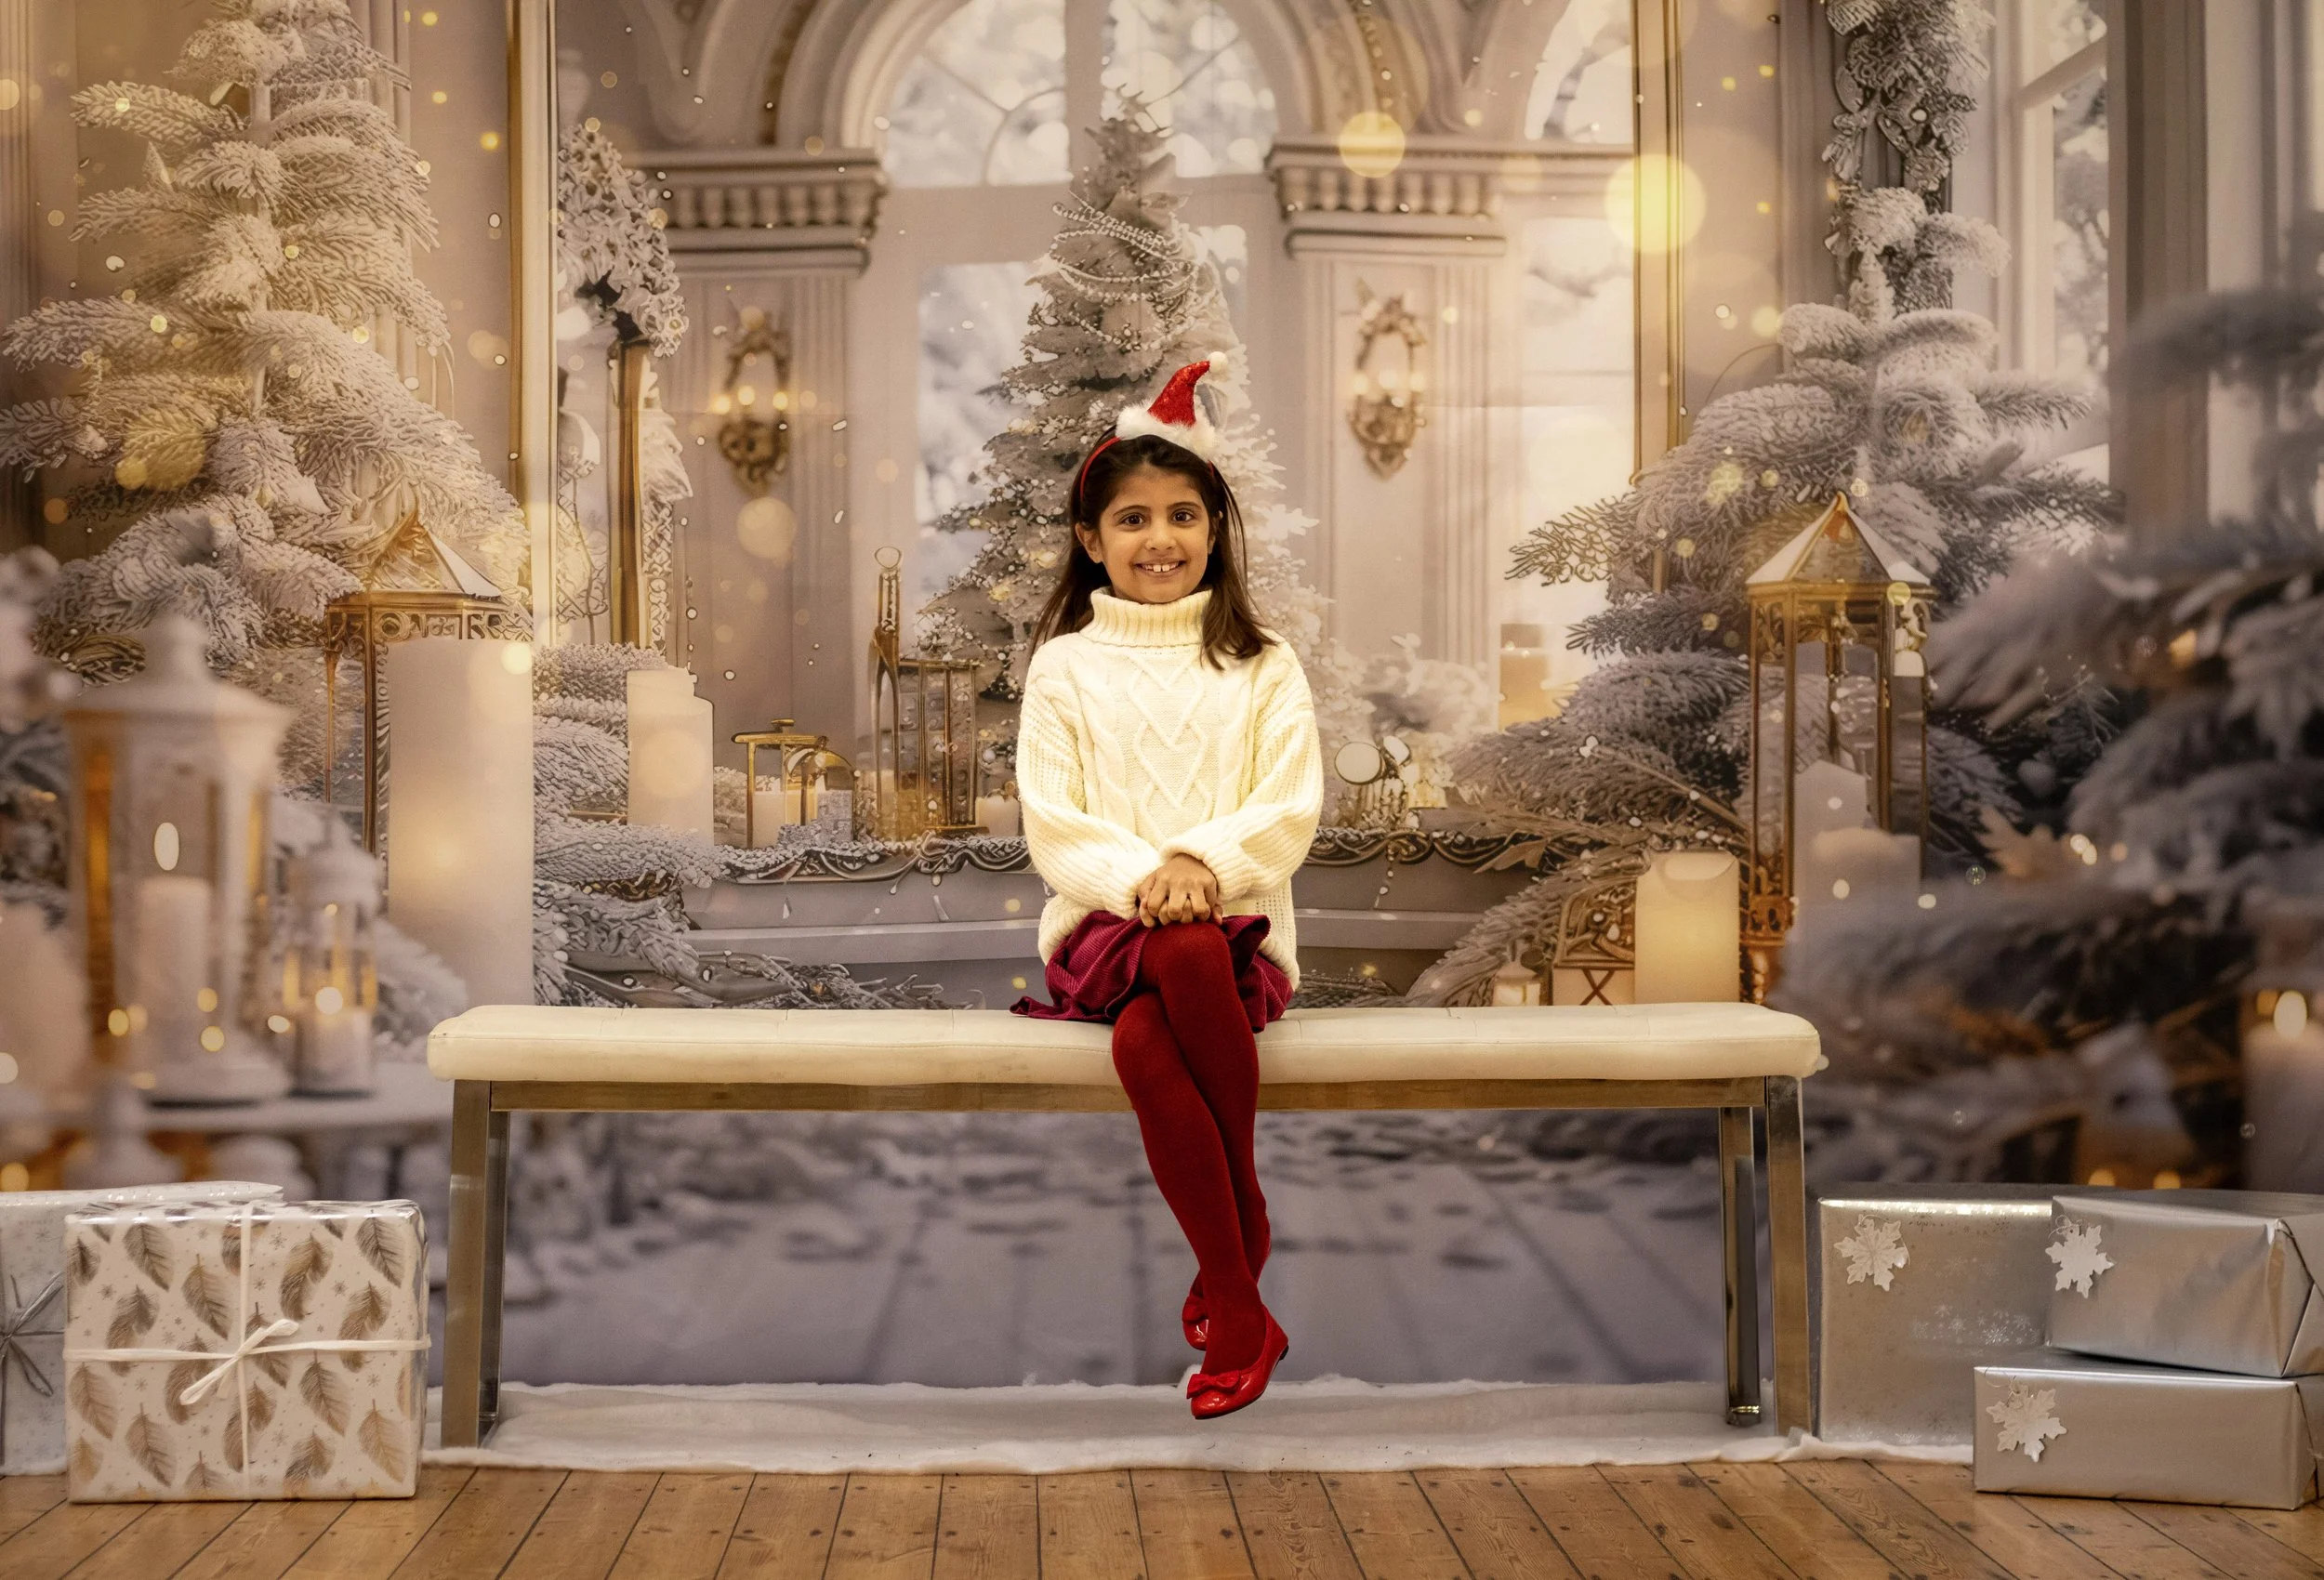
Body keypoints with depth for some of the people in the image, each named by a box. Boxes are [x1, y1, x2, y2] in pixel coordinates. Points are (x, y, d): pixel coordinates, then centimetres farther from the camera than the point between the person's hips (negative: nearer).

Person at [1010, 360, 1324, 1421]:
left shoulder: (1260, 664, 12)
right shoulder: (1065, 665, 10)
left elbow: (1291, 806, 1)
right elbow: (1051, 820, 2)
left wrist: (1202, 861, -18)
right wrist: (1138, 876, -17)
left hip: (1234, 911, 0)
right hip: (1102, 915, 0)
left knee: (1143, 1042, -35)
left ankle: (1224, 1280, -15)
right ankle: (1244, 1313, -26)